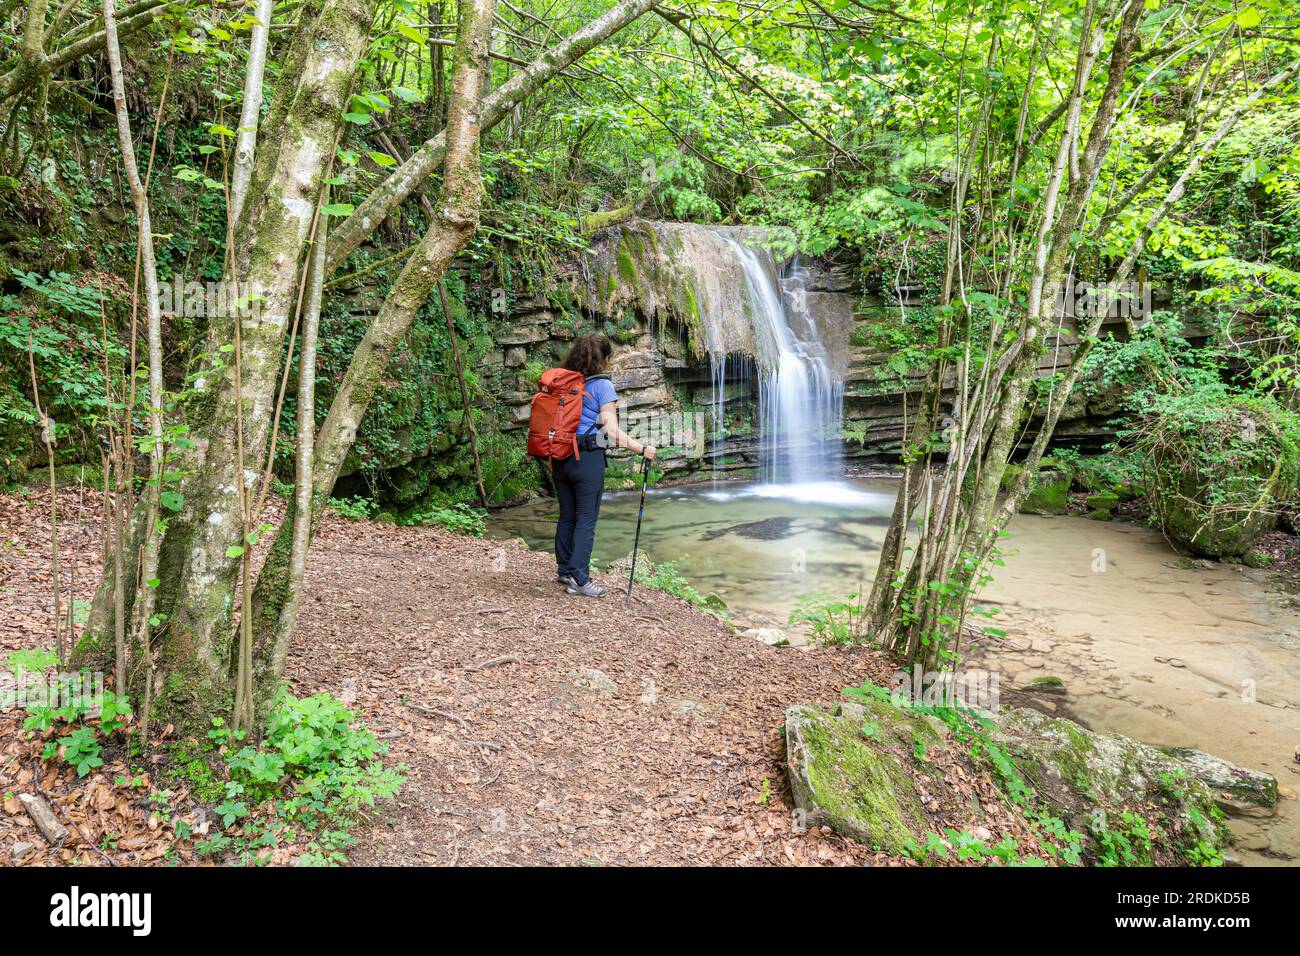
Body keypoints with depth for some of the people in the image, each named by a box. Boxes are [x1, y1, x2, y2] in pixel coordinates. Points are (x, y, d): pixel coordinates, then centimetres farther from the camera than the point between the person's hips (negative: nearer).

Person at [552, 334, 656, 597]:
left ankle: (564, 570, 25)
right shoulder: (602, 385, -7)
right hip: (588, 458, -6)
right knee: (586, 520, -1)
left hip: (561, 457, 6)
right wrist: (642, 449, -10)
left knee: (566, 517, 16)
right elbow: (612, 431, -13)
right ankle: (578, 578, -4)